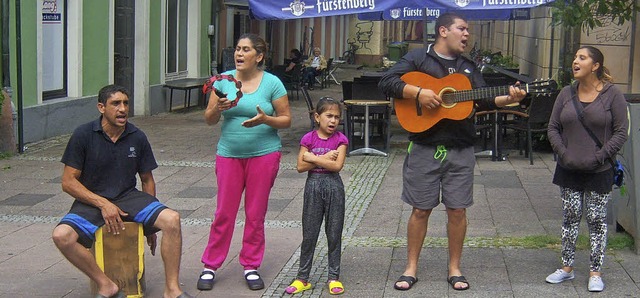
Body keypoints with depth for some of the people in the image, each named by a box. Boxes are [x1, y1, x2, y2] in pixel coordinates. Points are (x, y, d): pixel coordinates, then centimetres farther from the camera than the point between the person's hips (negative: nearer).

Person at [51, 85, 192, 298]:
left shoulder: (137, 137, 2)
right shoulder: (84, 135, -7)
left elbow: (147, 180, 12)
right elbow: (68, 182, -6)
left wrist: (151, 223, 9)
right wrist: (103, 204, -16)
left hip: (129, 197, 2)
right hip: (92, 201, -2)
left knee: (171, 219, -24)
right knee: (62, 235, -30)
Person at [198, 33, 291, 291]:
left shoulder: (272, 83, -3)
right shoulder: (224, 80, 2)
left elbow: (286, 119, -1)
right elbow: (209, 120, 4)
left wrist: (265, 119, -20)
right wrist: (217, 108, -18)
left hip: (263, 154, -1)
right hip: (229, 154, 1)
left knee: (255, 214, 6)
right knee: (224, 213, 3)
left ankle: (251, 266, 19)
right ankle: (210, 267, 14)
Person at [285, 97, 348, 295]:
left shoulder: (340, 139, -2)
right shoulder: (309, 139, 0)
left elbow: (337, 166, -14)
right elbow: (300, 167, -9)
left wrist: (313, 158, -13)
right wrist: (324, 158, -15)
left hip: (333, 186, 0)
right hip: (313, 186, 0)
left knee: (334, 234, 6)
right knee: (309, 234, 6)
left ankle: (334, 277, 16)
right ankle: (302, 278, 14)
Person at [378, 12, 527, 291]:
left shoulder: (468, 67, 15)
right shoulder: (418, 58, 0)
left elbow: (485, 100, 7)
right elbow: (386, 82, -9)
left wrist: (509, 98, -12)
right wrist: (418, 92, -21)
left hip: (461, 150, 4)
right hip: (424, 149, -4)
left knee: (458, 209, 5)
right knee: (420, 209, 3)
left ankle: (454, 268, 18)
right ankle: (411, 268, 14)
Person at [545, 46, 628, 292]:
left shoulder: (612, 94, -6)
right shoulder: (566, 94, 4)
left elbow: (621, 132, -7)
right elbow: (553, 128, 8)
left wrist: (600, 157, -14)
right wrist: (563, 153, -6)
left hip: (599, 172, -3)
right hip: (569, 170, 4)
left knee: (597, 220, 3)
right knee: (570, 218, 10)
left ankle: (595, 272, 12)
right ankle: (567, 267, 20)